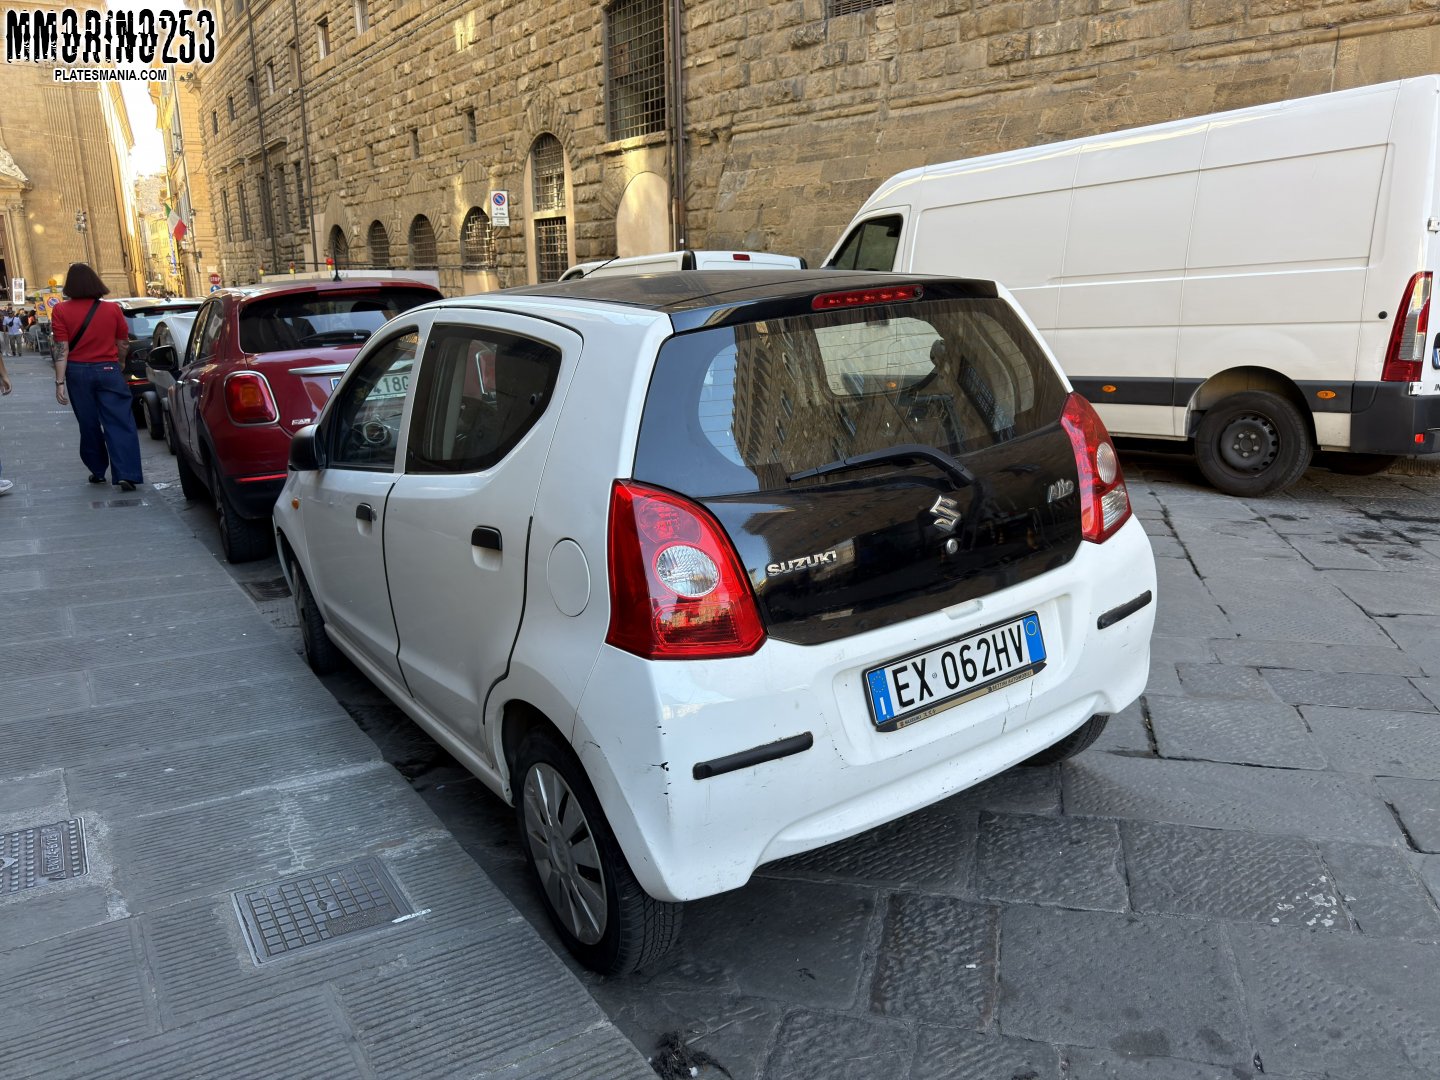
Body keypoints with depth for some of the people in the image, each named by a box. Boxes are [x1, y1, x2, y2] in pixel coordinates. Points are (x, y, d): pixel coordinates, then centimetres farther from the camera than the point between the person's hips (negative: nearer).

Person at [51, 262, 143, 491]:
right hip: (108, 370, 0)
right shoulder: (112, 309, -1)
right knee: (120, 423, -3)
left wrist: (60, 382, -6)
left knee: (89, 424, 13)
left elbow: (62, 349, -8)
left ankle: (98, 471, 22)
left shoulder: (61, 311, -4)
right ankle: (126, 474, -13)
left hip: (78, 372, 0)